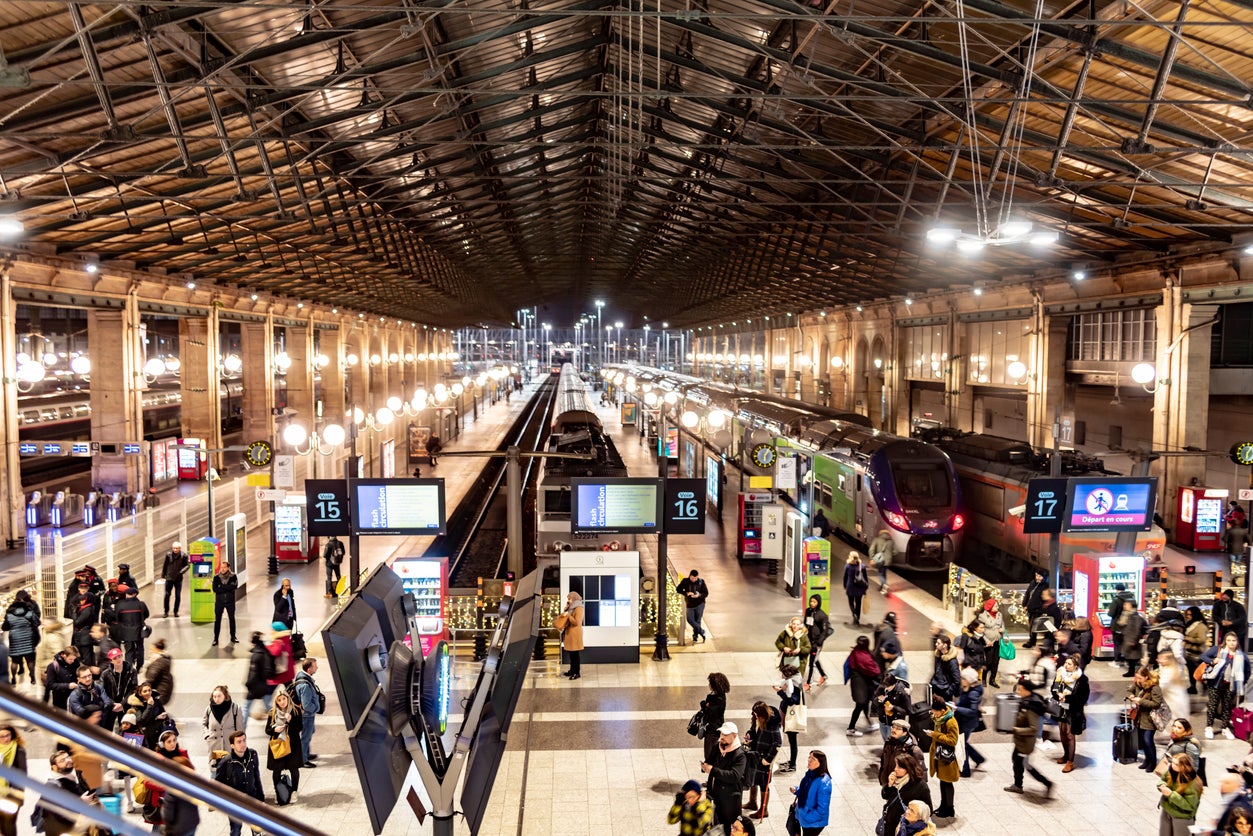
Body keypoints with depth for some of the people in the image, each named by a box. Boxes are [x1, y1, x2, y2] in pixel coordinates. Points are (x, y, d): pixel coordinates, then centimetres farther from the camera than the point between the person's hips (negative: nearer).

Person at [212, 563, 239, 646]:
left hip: (230, 601, 0)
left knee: (232, 619, 12)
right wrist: (228, 588, -17)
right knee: (217, 620, 0)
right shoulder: (216, 577, -3)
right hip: (219, 601, 0)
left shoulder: (233, 576, -5)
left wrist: (222, 586, -18)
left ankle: (233, 637, 25)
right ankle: (215, 638, 6)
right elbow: (215, 589, -13)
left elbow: (235, 586, -20)